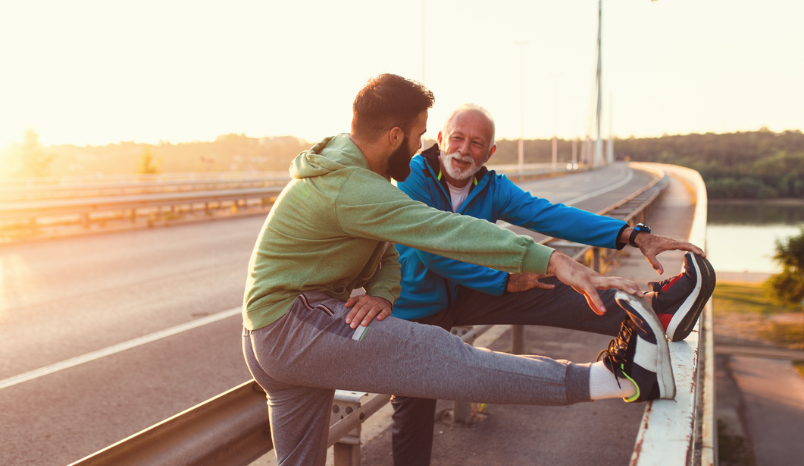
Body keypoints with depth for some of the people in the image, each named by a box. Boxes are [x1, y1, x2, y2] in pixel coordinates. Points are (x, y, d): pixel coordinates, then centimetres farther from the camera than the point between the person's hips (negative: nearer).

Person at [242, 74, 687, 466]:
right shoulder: (348, 187, -22)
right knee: (436, 354, -23)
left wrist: (380, 294, -13)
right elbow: (444, 230, -32)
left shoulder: (346, 162, 12)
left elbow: (386, 251, 10)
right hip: (292, 323, -11)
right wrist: (551, 260, -37)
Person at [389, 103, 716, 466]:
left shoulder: (492, 187, -6)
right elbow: (432, 252, -27)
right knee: (413, 414, 0)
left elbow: (549, 214, -18)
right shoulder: (412, 178, -22)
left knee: (546, 293, -16)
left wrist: (634, 236, -30)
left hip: (463, 295, 4)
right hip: (416, 310, -3)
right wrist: (505, 281, -24)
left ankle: (656, 311, -26)